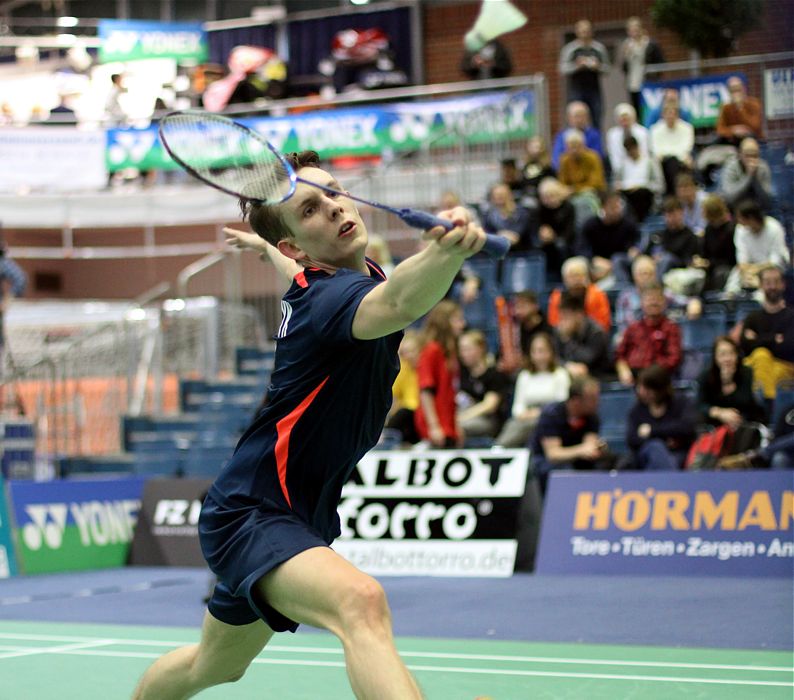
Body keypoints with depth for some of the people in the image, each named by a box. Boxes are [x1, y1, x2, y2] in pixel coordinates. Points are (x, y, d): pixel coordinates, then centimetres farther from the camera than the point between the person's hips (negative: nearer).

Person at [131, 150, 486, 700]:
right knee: (360, 600, -39)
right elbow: (400, 304, -52)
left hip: (297, 518, 11)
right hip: (250, 514, -11)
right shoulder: (330, 294, -24)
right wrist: (447, 250, -69)